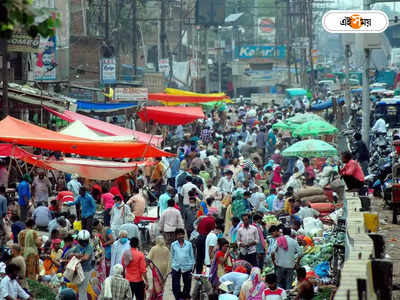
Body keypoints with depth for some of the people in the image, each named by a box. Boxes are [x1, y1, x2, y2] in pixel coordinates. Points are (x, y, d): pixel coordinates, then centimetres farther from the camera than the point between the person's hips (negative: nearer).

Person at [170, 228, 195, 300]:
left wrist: (192, 265, 5)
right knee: (175, 286, -5)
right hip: (176, 268, 0)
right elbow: (172, 256, 12)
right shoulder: (173, 245, 4)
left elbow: (192, 256, 8)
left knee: (187, 284, 9)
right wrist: (172, 266, 10)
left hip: (186, 267, 0)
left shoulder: (189, 244, 2)